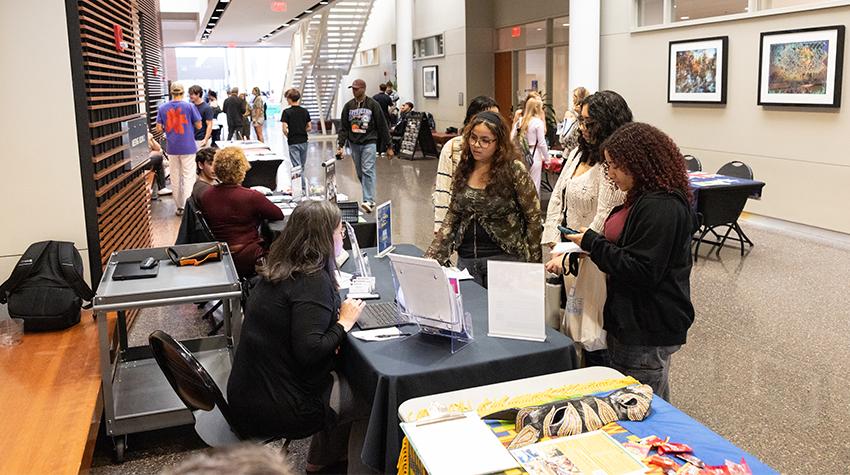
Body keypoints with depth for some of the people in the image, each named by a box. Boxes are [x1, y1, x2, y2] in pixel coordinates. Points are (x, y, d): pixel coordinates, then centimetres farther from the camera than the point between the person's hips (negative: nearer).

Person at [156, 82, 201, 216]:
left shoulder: (162, 108, 1)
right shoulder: (189, 106, -8)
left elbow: (159, 129, 2)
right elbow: (198, 126, -2)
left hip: (171, 148, 3)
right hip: (188, 147, -3)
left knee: (175, 178, 12)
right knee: (188, 177, 1)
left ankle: (179, 207, 17)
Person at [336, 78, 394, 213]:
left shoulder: (373, 105, -3)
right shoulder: (348, 106, 7)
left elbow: (382, 126, -1)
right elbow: (343, 127, 8)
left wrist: (388, 147, -2)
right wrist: (341, 145, -3)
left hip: (369, 142, -5)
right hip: (354, 144, 5)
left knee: (367, 171, -15)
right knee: (360, 173, 9)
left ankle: (368, 201, -19)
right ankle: (370, 197, 21)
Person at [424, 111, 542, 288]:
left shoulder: (514, 170, -10)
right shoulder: (464, 169, 4)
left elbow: (534, 219, -6)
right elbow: (451, 218, 8)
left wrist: (531, 266, -7)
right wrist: (431, 258, 0)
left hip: (503, 258, -4)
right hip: (465, 259, 4)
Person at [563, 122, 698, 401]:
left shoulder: (662, 207, -21)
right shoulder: (641, 198, 12)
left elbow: (642, 271, -24)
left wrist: (592, 242, -17)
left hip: (648, 332, -10)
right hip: (634, 322, 10)